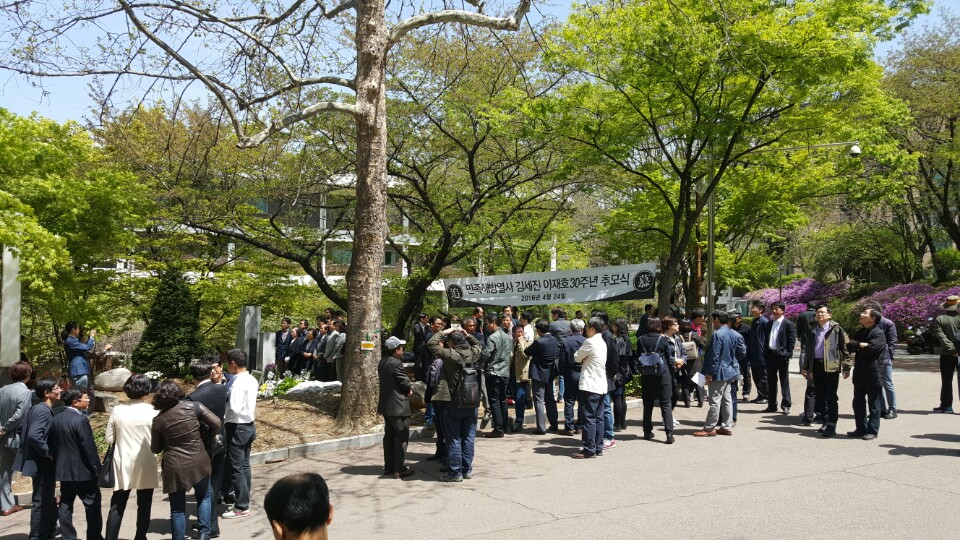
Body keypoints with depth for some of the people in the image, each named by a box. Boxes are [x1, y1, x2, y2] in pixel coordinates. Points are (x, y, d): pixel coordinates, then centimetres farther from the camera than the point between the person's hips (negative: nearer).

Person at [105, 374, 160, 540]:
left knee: (117, 506, 11)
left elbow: (108, 439, 1)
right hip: (145, 465, -2)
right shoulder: (152, 411, -12)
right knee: (144, 506, 10)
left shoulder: (117, 410, -5)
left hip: (123, 464, 2)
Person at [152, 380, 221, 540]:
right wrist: (206, 432, 14)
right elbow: (216, 424, -6)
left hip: (174, 468, 0)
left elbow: (155, 449, 6)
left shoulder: (158, 420, -3)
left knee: (177, 509, 11)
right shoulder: (193, 406, -7)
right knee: (204, 497, 22)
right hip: (198, 463, 0)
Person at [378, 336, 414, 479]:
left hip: (386, 404, 9)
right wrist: (409, 390, 6)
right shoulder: (395, 363, -20)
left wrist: (407, 390, 5)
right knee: (402, 437, -2)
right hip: (398, 405, -9)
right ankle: (399, 469, -1)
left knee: (389, 435, 15)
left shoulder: (382, 362, 8)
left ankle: (389, 467, 21)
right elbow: (405, 382, -16)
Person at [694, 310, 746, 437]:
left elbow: (714, 356, -20)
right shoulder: (735, 335, 5)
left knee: (715, 400, -3)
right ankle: (727, 427, 18)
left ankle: (709, 428, 2)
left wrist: (709, 373, -15)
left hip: (719, 373, -9)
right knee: (727, 399, 14)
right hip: (730, 371, 9)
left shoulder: (717, 334, -19)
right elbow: (743, 352, 8)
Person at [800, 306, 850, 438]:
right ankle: (826, 421, 20)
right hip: (816, 365, 6)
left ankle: (832, 425, -4)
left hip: (831, 366, -5)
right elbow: (807, 350, 18)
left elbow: (845, 348, -5)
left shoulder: (836, 330, -2)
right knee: (820, 396, 10)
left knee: (831, 396, -5)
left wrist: (846, 367, -10)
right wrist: (805, 367, 15)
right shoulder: (813, 331, 14)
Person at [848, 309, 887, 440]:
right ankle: (861, 429, 22)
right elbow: (849, 346, 4)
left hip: (873, 375, -8)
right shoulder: (860, 332, 15)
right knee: (858, 403, 12)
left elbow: (871, 349, -24)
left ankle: (872, 431, 11)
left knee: (873, 405, 3)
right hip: (859, 374, 8)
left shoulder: (878, 334, -11)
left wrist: (857, 348, -8)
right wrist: (861, 345, -12)